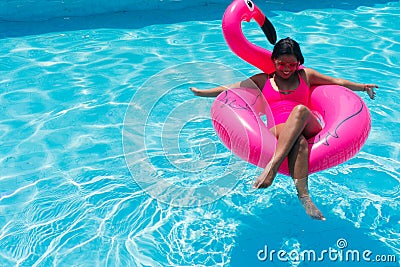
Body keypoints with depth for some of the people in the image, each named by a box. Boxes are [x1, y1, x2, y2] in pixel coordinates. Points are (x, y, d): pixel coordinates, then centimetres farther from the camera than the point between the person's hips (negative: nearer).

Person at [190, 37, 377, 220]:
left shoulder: (305, 75, 27)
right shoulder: (263, 80, 22)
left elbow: (337, 82, 32)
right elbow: (229, 88, 21)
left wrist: (363, 86, 26)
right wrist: (201, 93, 18)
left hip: (308, 128, 2)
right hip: (278, 131, -1)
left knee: (300, 109, -36)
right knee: (299, 141, -39)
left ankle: (272, 165, -47)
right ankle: (303, 196, -49)